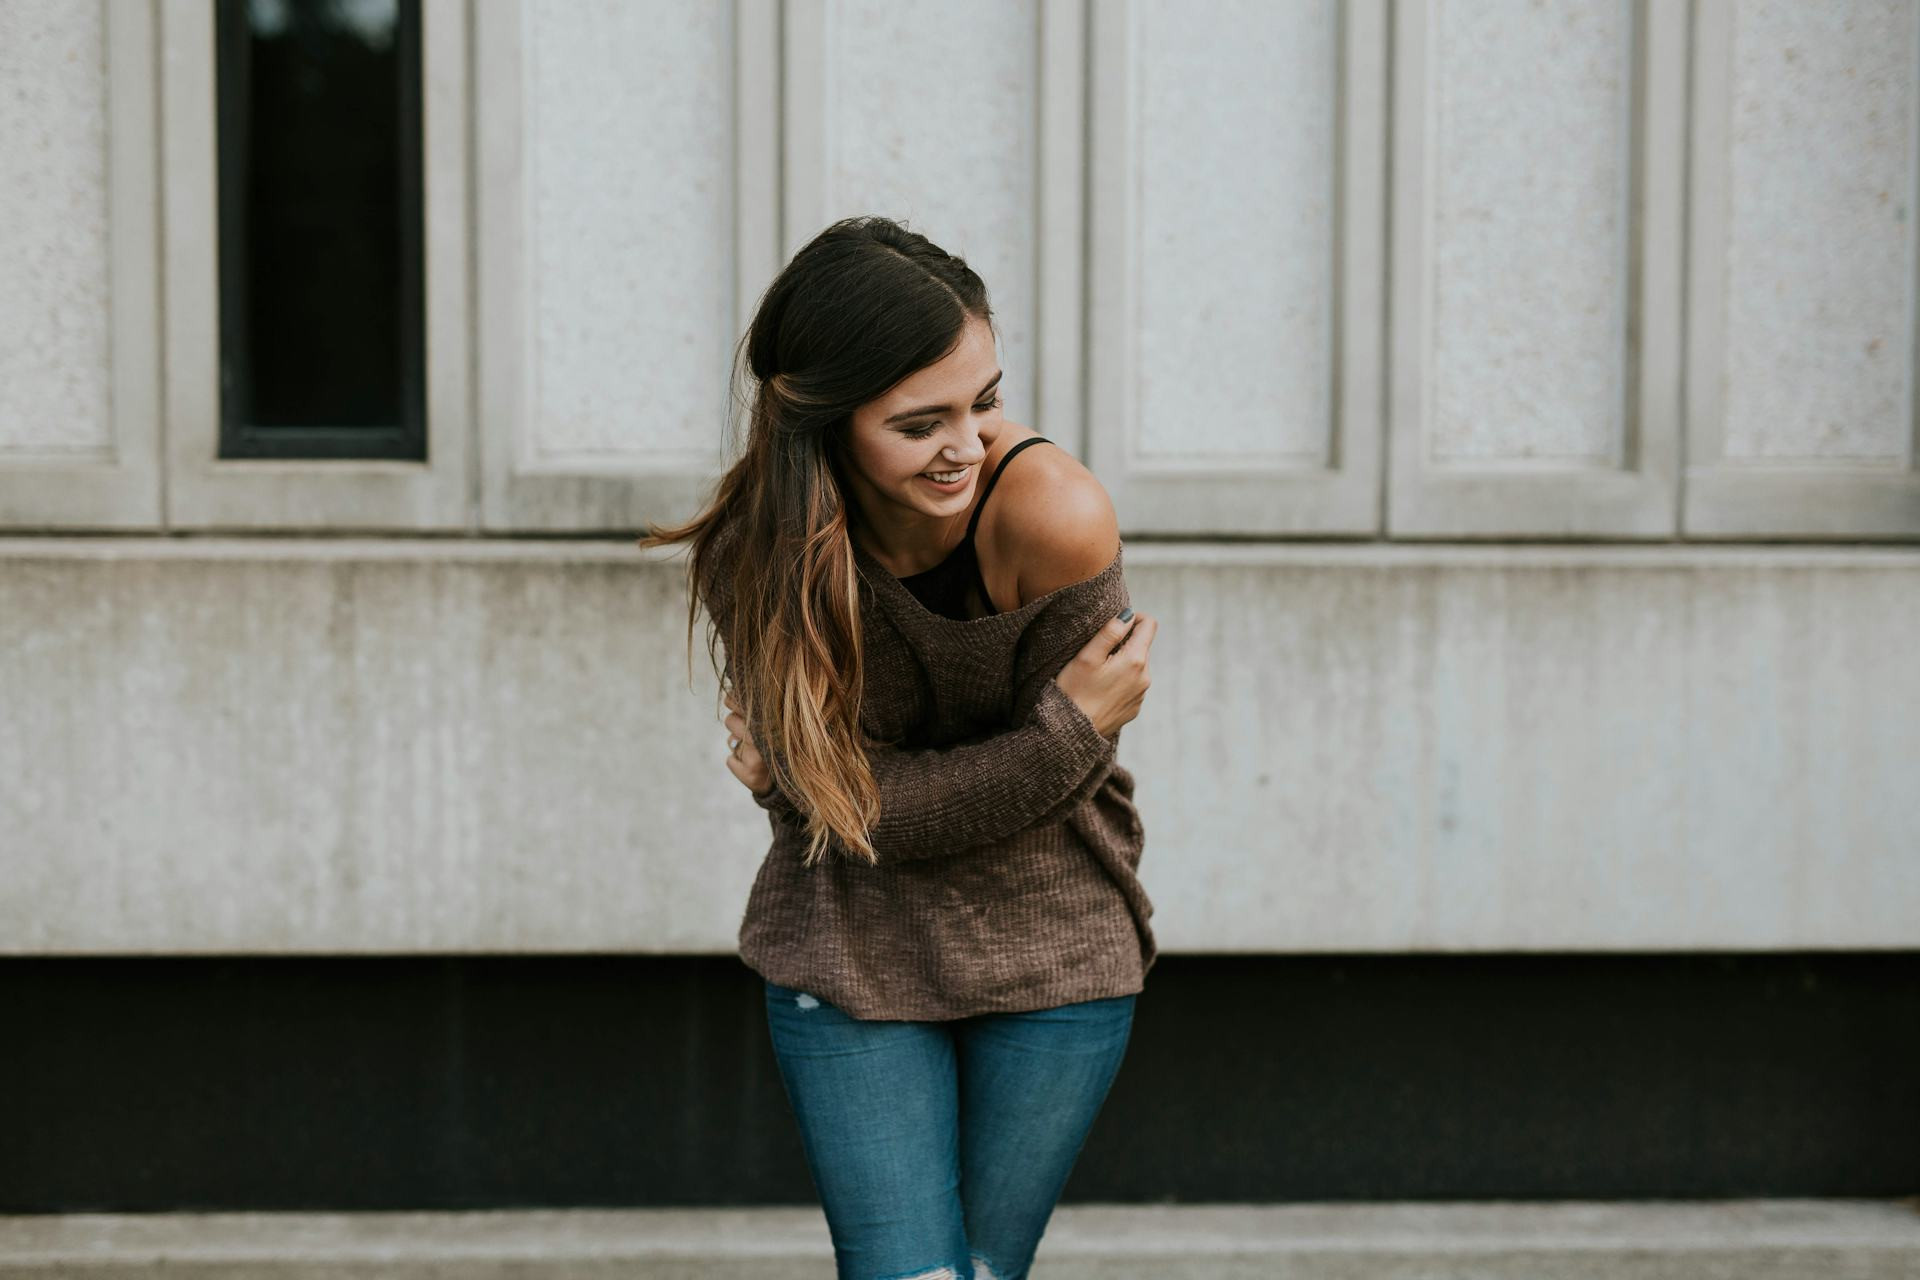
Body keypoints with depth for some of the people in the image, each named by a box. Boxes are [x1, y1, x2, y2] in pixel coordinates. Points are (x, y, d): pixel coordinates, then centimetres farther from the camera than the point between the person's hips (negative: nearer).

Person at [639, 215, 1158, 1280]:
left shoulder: (1054, 516, -23)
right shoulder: (756, 555, -17)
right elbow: (847, 801, -15)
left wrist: (859, 792, -11)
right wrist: (1068, 730, -21)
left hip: (1051, 955, 0)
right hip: (852, 952, 0)